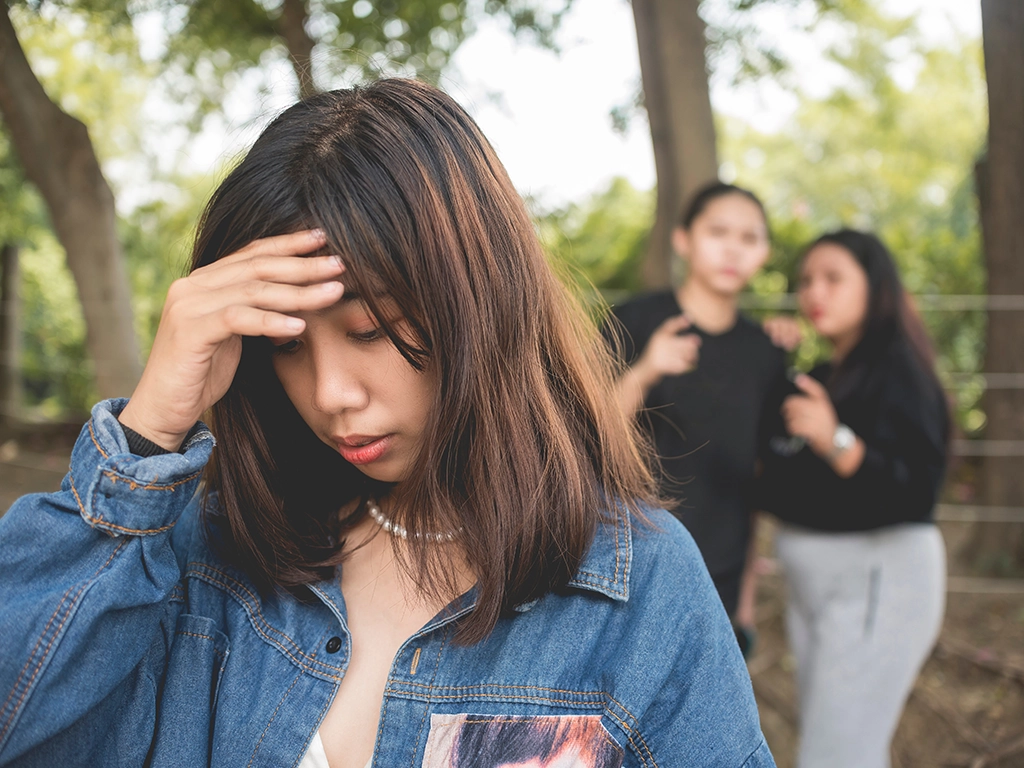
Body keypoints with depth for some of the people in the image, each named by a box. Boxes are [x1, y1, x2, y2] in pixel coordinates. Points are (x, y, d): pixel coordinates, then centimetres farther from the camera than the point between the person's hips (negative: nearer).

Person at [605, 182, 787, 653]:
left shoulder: (764, 354, 7)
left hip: (721, 579, 4)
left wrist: (748, 585, 13)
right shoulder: (636, 323, -5)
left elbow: (760, 477, 13)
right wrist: (642, 373, -27)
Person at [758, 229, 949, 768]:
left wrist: (835, 441, -40)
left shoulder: (897, 372, -14)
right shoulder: (823, 376, 11)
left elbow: (914, 495, -25)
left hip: (876, 578, -9)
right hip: (813, 581, 9)